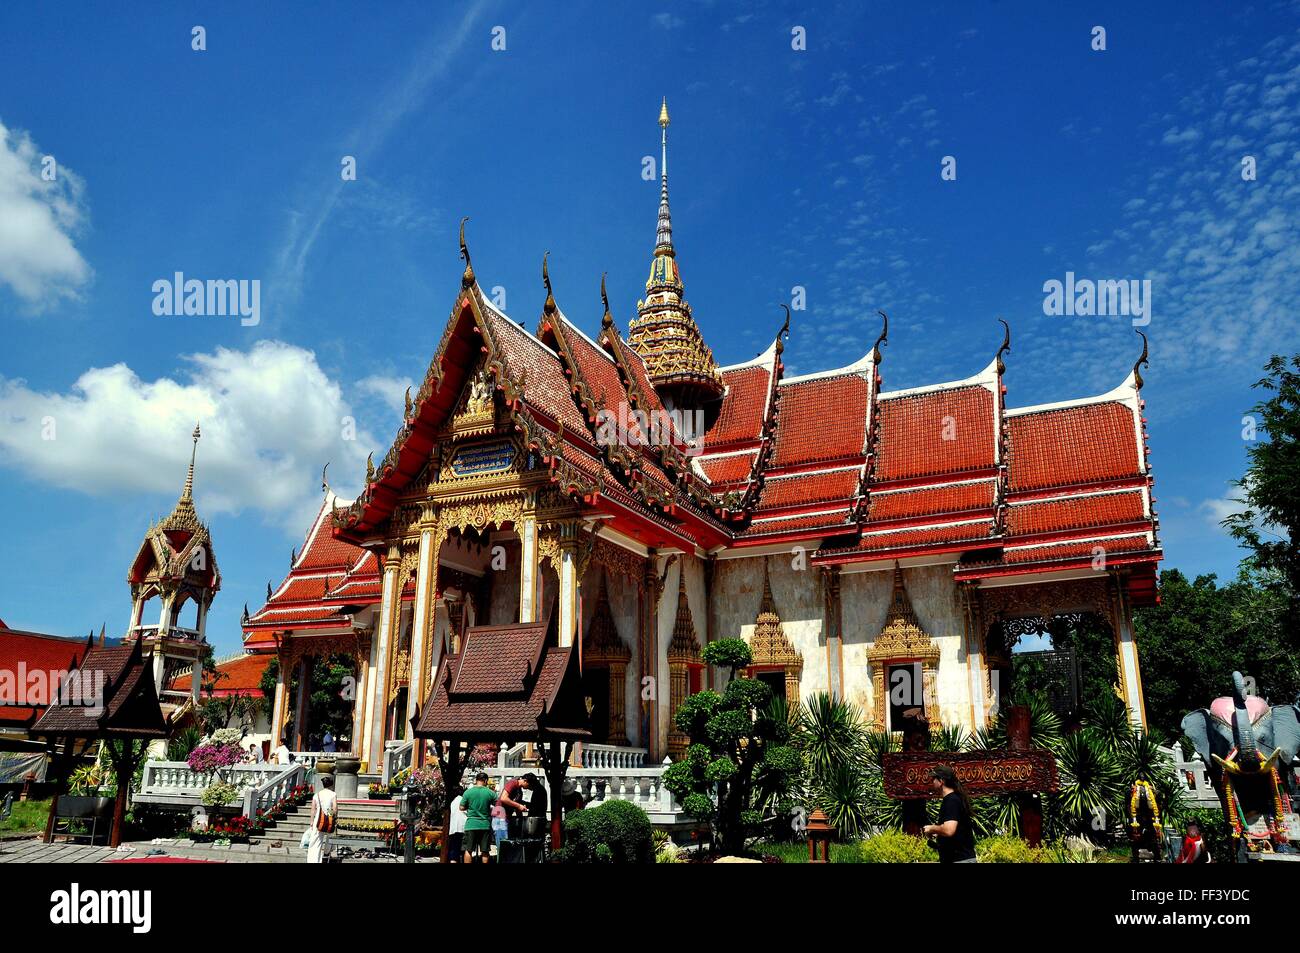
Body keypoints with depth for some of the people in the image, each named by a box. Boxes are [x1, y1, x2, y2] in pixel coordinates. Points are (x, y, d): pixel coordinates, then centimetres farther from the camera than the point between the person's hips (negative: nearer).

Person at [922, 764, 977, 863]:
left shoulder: (951, 801, -16)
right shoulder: (956, 798, 15)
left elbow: (949, 830, -31)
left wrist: (931, 828, -13)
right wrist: (937, 835, 15)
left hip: (960, 859, -10)